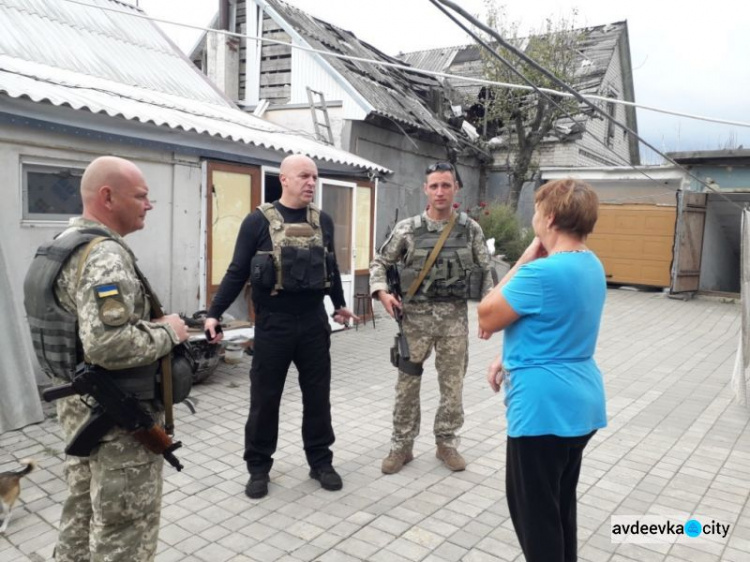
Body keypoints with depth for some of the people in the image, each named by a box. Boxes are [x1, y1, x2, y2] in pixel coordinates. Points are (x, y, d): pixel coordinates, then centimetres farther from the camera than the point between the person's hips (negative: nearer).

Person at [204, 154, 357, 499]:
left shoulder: (323, 221, 6)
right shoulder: (259, 220, -6)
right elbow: (237, 272, -5)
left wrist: (339, 304, 27)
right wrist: (214, 313, -10)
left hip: (314, 321, 4)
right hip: (273, 323, -3)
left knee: (317, 395, 11)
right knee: (265, 398, 7)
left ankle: (320, 461, 27)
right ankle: (259, 467, 23)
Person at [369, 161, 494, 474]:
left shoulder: (471, 230, 0)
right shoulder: (407, 229, -3)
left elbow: (485, 271, 7)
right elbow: (380, 263, 6)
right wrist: (382, 292, -10)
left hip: (455, 318, 1)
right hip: (416, 317, -1)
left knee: (453, 386, 10)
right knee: (407, 385, 7)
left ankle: (446, 443, 28)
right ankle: (402, 446, 22)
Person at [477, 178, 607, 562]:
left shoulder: (542, 272, -25)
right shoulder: (592, 266, 6)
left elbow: (486, 318, -13)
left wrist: (524, 261, -11)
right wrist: (510, 358, 6)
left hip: (544, 407, -9)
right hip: (579, 403, 9)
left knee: (532, 509, 9)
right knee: (560, 502, 24)